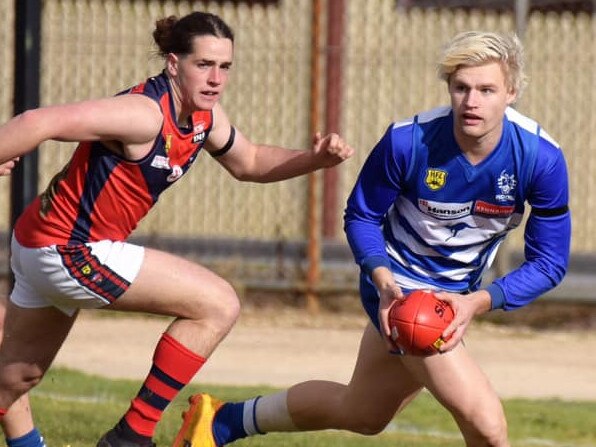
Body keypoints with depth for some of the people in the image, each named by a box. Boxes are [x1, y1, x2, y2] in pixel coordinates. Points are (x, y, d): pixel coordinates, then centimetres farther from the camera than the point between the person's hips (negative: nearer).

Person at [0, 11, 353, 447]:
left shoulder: (204, 116, 3)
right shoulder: (146, 114, -25)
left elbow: (249, 162, 20)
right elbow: (38, 123, -30)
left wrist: (314, 158, 5)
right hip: (71, 251, -10)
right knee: (218, 304, -10)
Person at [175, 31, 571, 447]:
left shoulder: (542, 157, -22)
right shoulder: (407, 141, -26)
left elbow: (550, 260, -13)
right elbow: (361, 216, -8)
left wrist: (479, 301, -27)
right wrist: (383, 282, -26)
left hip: (461, 294, 5)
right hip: (401, 287, -5)